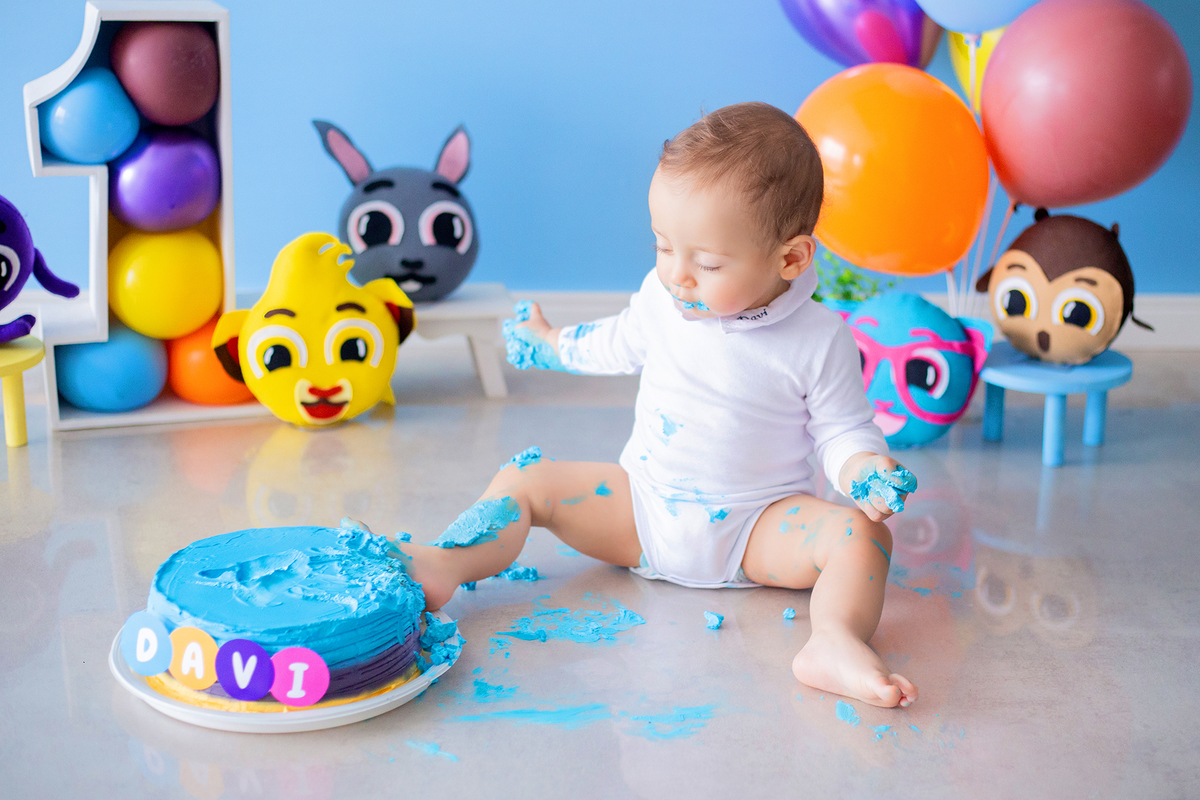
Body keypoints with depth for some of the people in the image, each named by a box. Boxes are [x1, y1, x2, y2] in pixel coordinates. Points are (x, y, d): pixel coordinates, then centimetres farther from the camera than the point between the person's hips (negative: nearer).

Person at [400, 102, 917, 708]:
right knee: (524, 481, -12)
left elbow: (843, 430, -4)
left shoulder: (821, 339, -13)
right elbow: (620, 344, 20)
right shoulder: (663, 296, -2)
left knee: (861, 534, -29)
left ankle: (834, 643, -53)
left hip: (755, 530, -3)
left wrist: (869, 471, -25)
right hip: (639, 509, 3)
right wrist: (547, 343, 33)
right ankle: (441, 567, -32)